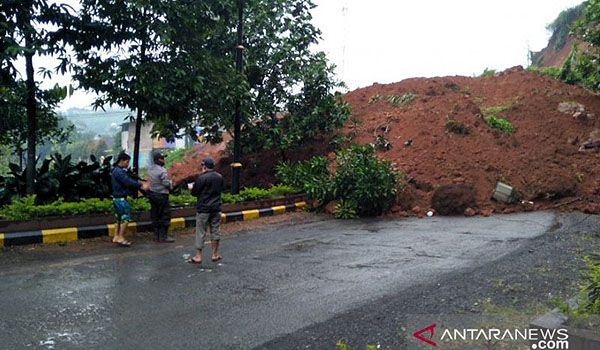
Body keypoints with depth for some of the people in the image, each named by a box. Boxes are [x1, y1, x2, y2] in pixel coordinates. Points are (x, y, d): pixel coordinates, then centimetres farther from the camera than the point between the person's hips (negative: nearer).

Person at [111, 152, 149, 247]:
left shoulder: (116, 171, 15)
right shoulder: (119, 172, -18)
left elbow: (128, 182, 14)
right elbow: (129, 182, -24)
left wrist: (140, 185, 5)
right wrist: (141, 184, -14)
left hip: (117, 198, 10)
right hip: (120, 199, -10)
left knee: (118, 218, 14)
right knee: (125, 217, -6)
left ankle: (116, 237, 19)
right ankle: (121, 238, -2)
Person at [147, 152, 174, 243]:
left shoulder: (150, 169, 6)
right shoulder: (162, 171, -19)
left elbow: (152, 180, 10)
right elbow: (166, 183, -19)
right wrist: (171, 186, 3)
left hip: (152, 194, 8)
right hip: (161, 195, -8)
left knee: (155, 216, 14)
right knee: (165, 216, 1)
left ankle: (156, 235, 20)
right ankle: (163, 237, 3)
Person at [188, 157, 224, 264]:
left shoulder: (201, 178, -15)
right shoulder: (219, 177, 4)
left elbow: (194, 193, -10)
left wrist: (193, 187, 10)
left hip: (203, 209, -5)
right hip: (216, 208, 5)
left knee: (200, 232, 2)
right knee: (215, 231, 12)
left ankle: (198, 256, 7)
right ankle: (215, 255, 18)